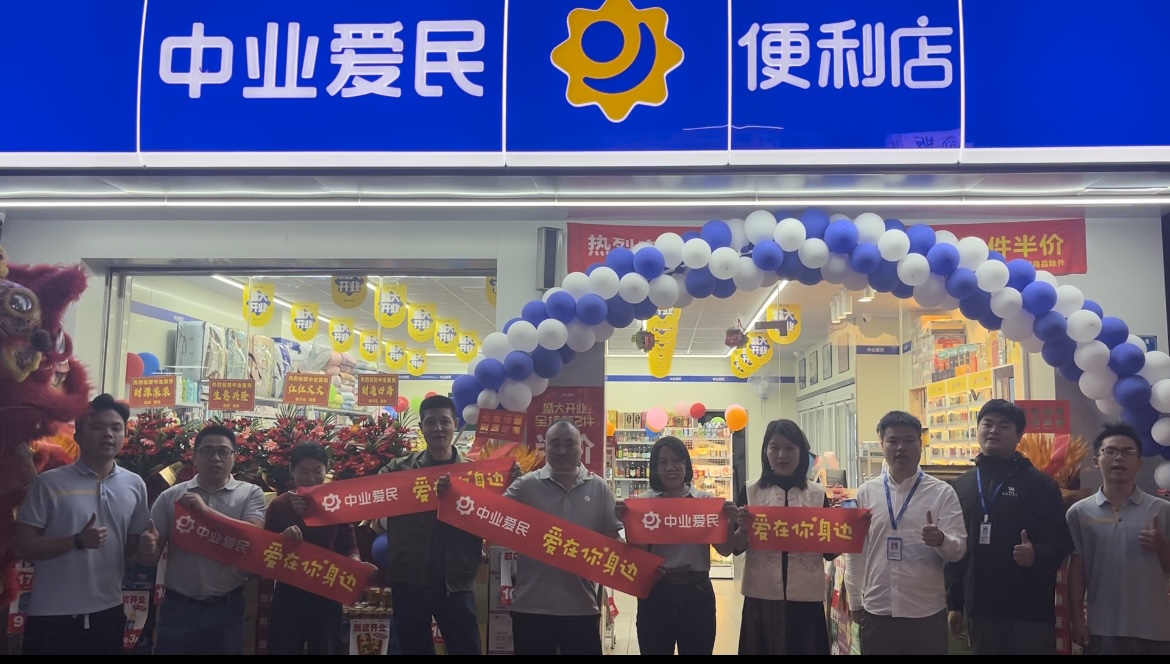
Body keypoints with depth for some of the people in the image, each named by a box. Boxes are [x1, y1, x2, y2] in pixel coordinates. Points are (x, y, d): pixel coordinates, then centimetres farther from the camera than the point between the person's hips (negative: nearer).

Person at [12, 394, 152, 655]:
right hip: (52, 615, -3)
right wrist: (78, 541, -20)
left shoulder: (135, 485, 5)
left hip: (108, 612, 4)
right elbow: (23, 545, -7)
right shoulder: (49, 483, -6)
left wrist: (142, 546, -9)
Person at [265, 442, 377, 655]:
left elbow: (348, 546, 2)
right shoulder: (278, 505, 1)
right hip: (289, 593, 0)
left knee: (326, 649, 9)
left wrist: (356, 565, -19)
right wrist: (282, 538, -20)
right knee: (283, 649, 5)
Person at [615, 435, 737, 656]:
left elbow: (725, 550, 4)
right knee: (654, 650, 9)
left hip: (696, 591, 1)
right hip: (655, 592, 0)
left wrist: (730, 522, -14)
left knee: (698, 650, 10)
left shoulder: (706, 500, 4)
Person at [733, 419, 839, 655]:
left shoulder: (818, 494, 5)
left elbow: (830, 552, 7)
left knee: (805, 649, 8)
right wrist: (743, 528, -17)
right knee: (764, 648, 8)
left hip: (806, 598, 1)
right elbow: (736, 548, 2)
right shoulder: (751, 492, 2)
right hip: (762, 596, -1)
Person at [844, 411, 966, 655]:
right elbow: (855, 551, 7)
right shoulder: (866, 493, 3)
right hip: (876, 611, 1)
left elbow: (959, 548, -6)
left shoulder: (943, 493, -2)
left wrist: (941, 540, -27)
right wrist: (855, 601, 10)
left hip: (926, 613, -1)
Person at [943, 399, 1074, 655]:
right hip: (980, 609, 4)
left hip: (1030, 609, -3)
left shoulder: (1040, 484, 0)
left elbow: (1061, 542, -4)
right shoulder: (961, 485, 12)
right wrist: (954, 603, 10)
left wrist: (1037, 554, -26)